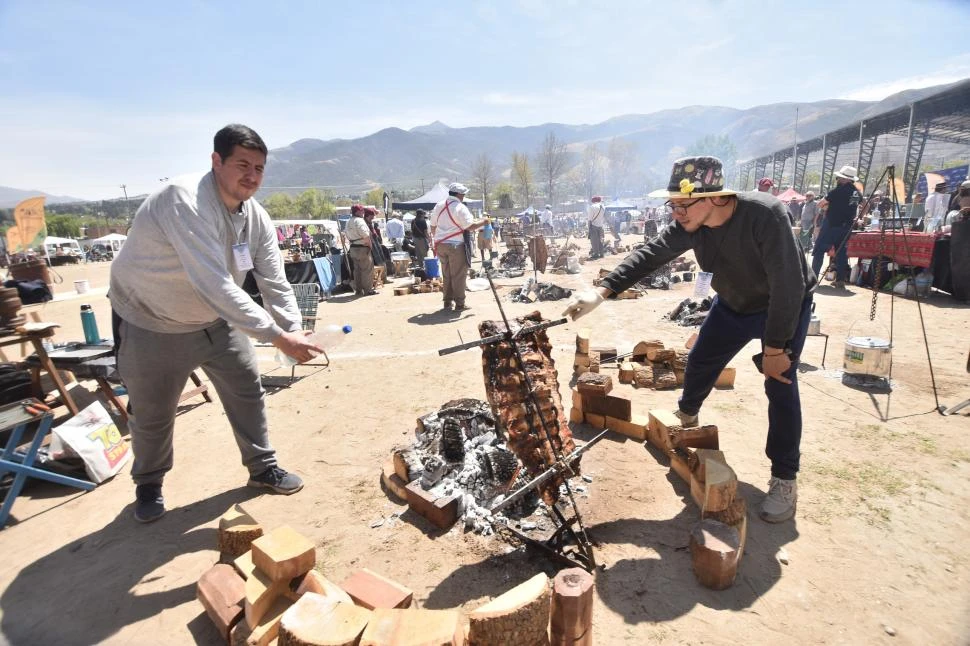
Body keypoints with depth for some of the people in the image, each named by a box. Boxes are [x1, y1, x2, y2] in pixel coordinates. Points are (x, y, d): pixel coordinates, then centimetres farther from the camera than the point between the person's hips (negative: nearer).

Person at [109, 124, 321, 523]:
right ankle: (148, 486, 35)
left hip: (214, 319, 6)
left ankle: (263, 467, 26)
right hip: (150, 323, -6)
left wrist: (295, 331, -28)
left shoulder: (256, 217, -10)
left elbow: (275, 283, -13)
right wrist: (278, 337, -43)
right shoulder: (184, 201, -33)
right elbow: (215, 285, -41)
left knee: (247, 390, 7)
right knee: (152, 413, 8)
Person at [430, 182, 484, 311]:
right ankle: (459, 304, 3)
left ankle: (447, 302, 19)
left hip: (440, 244, 7)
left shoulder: (438, 206, 10)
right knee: (458, 275, 0)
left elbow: (433, 226, 14)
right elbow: (470, 226, -15)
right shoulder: (460, 208, -11)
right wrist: (483, 222, -1)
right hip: (456, 245, -7)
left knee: (446, 274, 14)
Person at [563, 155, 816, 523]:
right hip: (733, 304, 6)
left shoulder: (766, 215, -37)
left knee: (780, 386, -11)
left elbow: (788, 285, -35)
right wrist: (602, 291, -33)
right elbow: (649, 255, -21)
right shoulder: (691, 224, -21)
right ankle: (686, 416, 44)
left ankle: (784, 480, 3)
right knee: (700, 362, 13)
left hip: (785, 307, -5)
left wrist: (775, 348, -30)